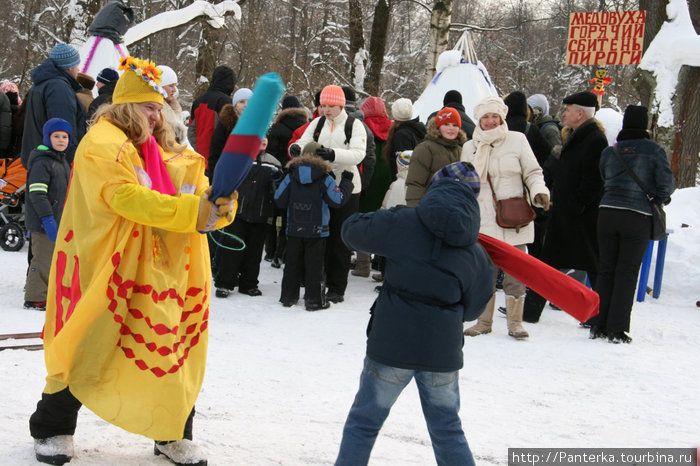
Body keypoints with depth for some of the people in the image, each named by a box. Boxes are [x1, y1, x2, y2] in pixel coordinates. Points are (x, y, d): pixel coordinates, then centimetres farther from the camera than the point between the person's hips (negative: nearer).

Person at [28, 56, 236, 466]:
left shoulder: (169, 151, 15)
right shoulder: (103, 143, -9)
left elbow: (197, 188, 6)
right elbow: (126, 197, -23)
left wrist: (219, 205, -18)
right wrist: (191, 211, -29)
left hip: (162, 271, 6)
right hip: (106, 268, -6)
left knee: (173, 349, 7)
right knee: (90, 348, 1)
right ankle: (52, 429, 20)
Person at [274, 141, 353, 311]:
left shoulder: (291, 176, 0)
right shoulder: (324, 178, -9)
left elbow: (279, 200, 2)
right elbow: (338, 200, -8)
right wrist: (346, 183, 5)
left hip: (294, 230, 3)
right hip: (317, 231, -3)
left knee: (292, 263, 12)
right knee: (314, 265, 2)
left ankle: (288, 296, 18)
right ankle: (314, 299, 4)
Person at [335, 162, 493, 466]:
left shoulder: (402, 224, -8)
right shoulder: (477, 256, 2)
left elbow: (352, 231, 4)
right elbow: (472, 309, 11)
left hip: (391, 344, -2)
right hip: (443, 350, 3)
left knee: (363, 424, 11)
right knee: (447, 429, 19)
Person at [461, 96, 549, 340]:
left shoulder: (517, 140, 2)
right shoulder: (469, 147, 10)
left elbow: (533, 172, 4)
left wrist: (539, 192, -14)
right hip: (483, 220, 2)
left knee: (515, 272, 0)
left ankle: (515, 322, 10)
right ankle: (483, 321, 15)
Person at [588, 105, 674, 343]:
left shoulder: (608, 152, 6)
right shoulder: (654, 151, -5)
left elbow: (601, 182, 8)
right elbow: (666, 184, -6)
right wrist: (661, 198, 13)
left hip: (607, 214, 3)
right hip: (638, 218, -3)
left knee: (606, 270, 12)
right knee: (627, 274, 3)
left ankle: (598, 325, 11)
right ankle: (617, 330, 2)